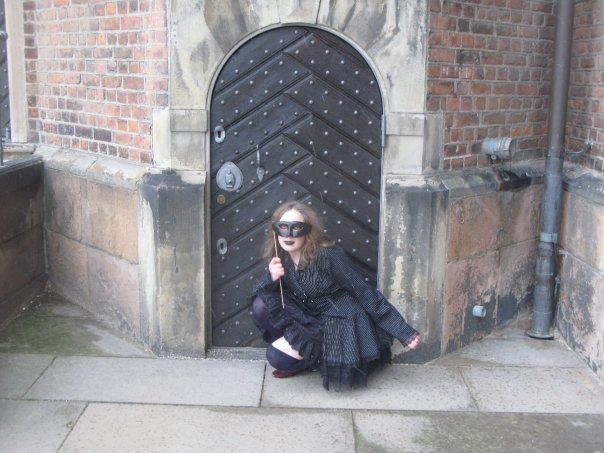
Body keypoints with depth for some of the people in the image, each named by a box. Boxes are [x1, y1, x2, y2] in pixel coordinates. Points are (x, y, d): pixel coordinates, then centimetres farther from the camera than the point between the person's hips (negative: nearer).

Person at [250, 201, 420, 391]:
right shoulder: (280, 259, -4)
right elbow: (258, 295, -2)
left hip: (339, 324, -6)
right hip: (312, 321, 7)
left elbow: (363, 291, -20)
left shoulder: (327, 255, -22)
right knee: (261, 306, -12)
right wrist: (271, 279, -26)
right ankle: (300, 352, 4)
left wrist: (404, 332, -21)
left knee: (277, 356, -18)